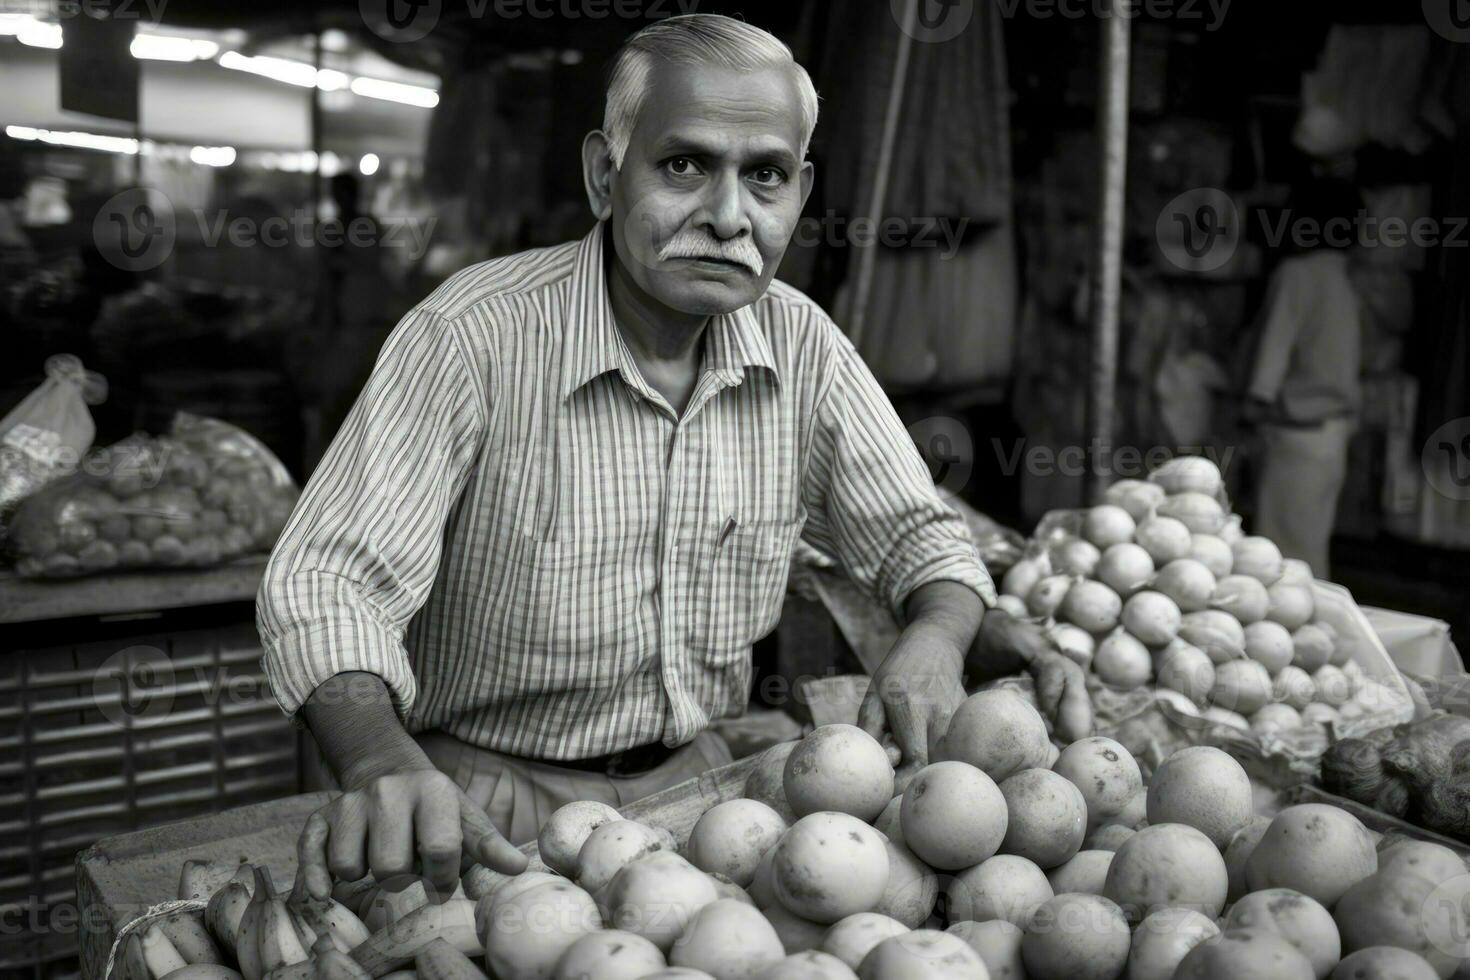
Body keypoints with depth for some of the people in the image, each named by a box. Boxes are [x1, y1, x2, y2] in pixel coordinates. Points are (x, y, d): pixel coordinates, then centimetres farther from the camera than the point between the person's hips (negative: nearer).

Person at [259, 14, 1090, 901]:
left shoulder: (803, 345, -2)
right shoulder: (473, 338, -18)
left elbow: (915, 535, 7)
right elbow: (330, 582, -20)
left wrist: (934, 641, -16)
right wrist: (383, 764, -40)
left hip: (692, 776, 6)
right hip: (499, 794, -5)